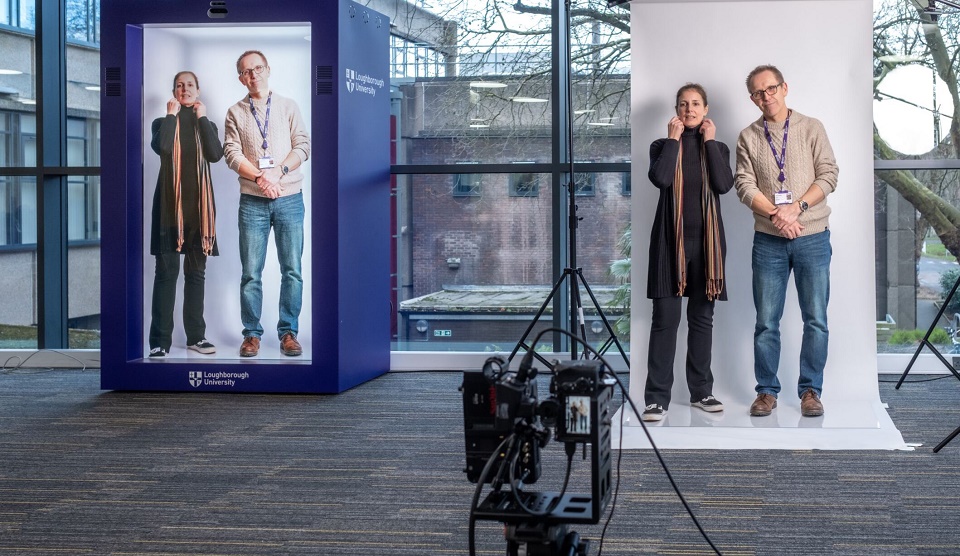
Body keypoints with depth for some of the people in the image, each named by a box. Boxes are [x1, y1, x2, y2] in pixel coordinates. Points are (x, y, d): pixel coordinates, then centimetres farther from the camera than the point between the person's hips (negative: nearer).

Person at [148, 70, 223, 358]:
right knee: (166, 271, -7)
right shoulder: (162, 123, 8)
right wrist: (171, 114, -6)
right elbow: (162, 147, -17)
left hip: (198, 203, 2)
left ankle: (196, 335, 11)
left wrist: (202, 117, -3)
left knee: (196, 271, 6)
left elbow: (215, 154, -9)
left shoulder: (206, 125, 13)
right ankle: (160, 340, -7)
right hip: (170, 202, -2)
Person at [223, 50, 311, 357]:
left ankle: (288, 332, 9)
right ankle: (252, 333, 10)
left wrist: (278, 172, -14)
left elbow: (302, 146, 0)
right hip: (252, 201, 0)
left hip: (289, 198, 0)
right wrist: (260, 176, -17)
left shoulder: (288, 106, 7)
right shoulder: (235, 113, 7)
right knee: (251, 272, 2)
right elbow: (232, 153, -3)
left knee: (292, 271, 1)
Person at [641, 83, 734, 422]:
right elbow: (660, 178, -15)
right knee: (665, 318, -6)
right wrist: (673, 138, -7)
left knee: (702, 318, 7)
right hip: (671, 239, -2)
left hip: (705, 240, 2)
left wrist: (710, 141, -4)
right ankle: (657, 398, -5)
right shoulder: (662, 146, 7)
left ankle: (701, 391, 16)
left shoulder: (718, 148, 11)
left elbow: (724, 184, -9)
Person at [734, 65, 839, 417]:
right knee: (766, 321, 4)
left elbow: (828, 176, -3)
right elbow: (744, 186, -2)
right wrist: (774, 214, -17)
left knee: (816, 320, 1)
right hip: (768, 240, 1)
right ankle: (767, 391, 14)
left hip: (812, 237, -1)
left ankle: (810, 390, 11)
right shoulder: (748, 137, 6)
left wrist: (796, 208, -15)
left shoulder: (811, 129, 3)